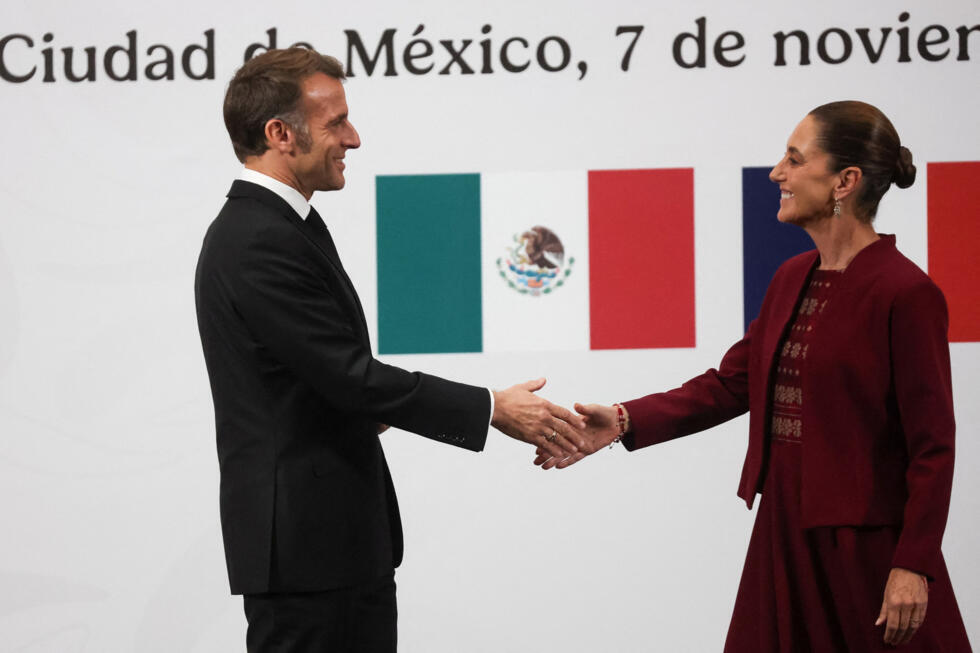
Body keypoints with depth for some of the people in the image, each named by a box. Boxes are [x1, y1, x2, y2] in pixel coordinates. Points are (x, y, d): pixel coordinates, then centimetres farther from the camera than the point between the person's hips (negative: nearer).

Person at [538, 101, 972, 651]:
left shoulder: (905, 292, -14)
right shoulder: (793, 279, 11)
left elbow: (933, 445, -14)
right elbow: (729, 385, 13)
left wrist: (913, 567, -17)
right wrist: (624, 422, 1)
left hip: (865, 545, -8)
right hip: (784, 533, 8)